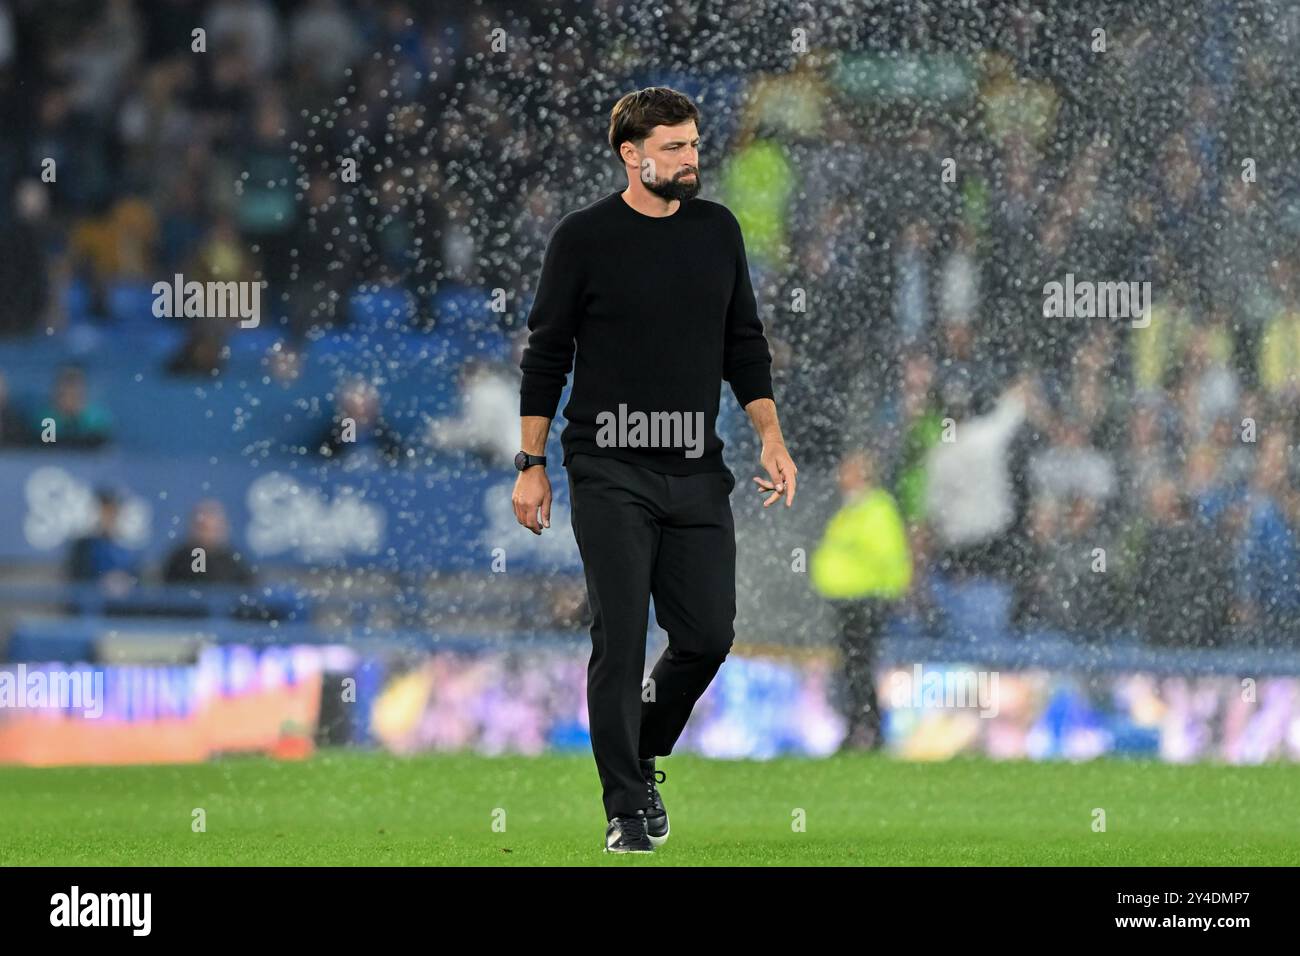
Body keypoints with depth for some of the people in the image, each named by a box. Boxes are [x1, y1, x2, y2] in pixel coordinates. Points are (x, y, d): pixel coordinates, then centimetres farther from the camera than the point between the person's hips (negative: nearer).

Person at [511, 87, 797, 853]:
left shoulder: (717, 231, 8)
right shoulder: (585, 238, -4)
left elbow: (744, 344, 15)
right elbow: (546, 355, 0)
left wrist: (771, 438, 5)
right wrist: (532, 464, -3)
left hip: (696, 474, 4)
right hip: (611, 473, -4)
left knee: (708, 635, 1)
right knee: (621, 640, -6)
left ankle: (643, 755, 27)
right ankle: (627, 809, 0)